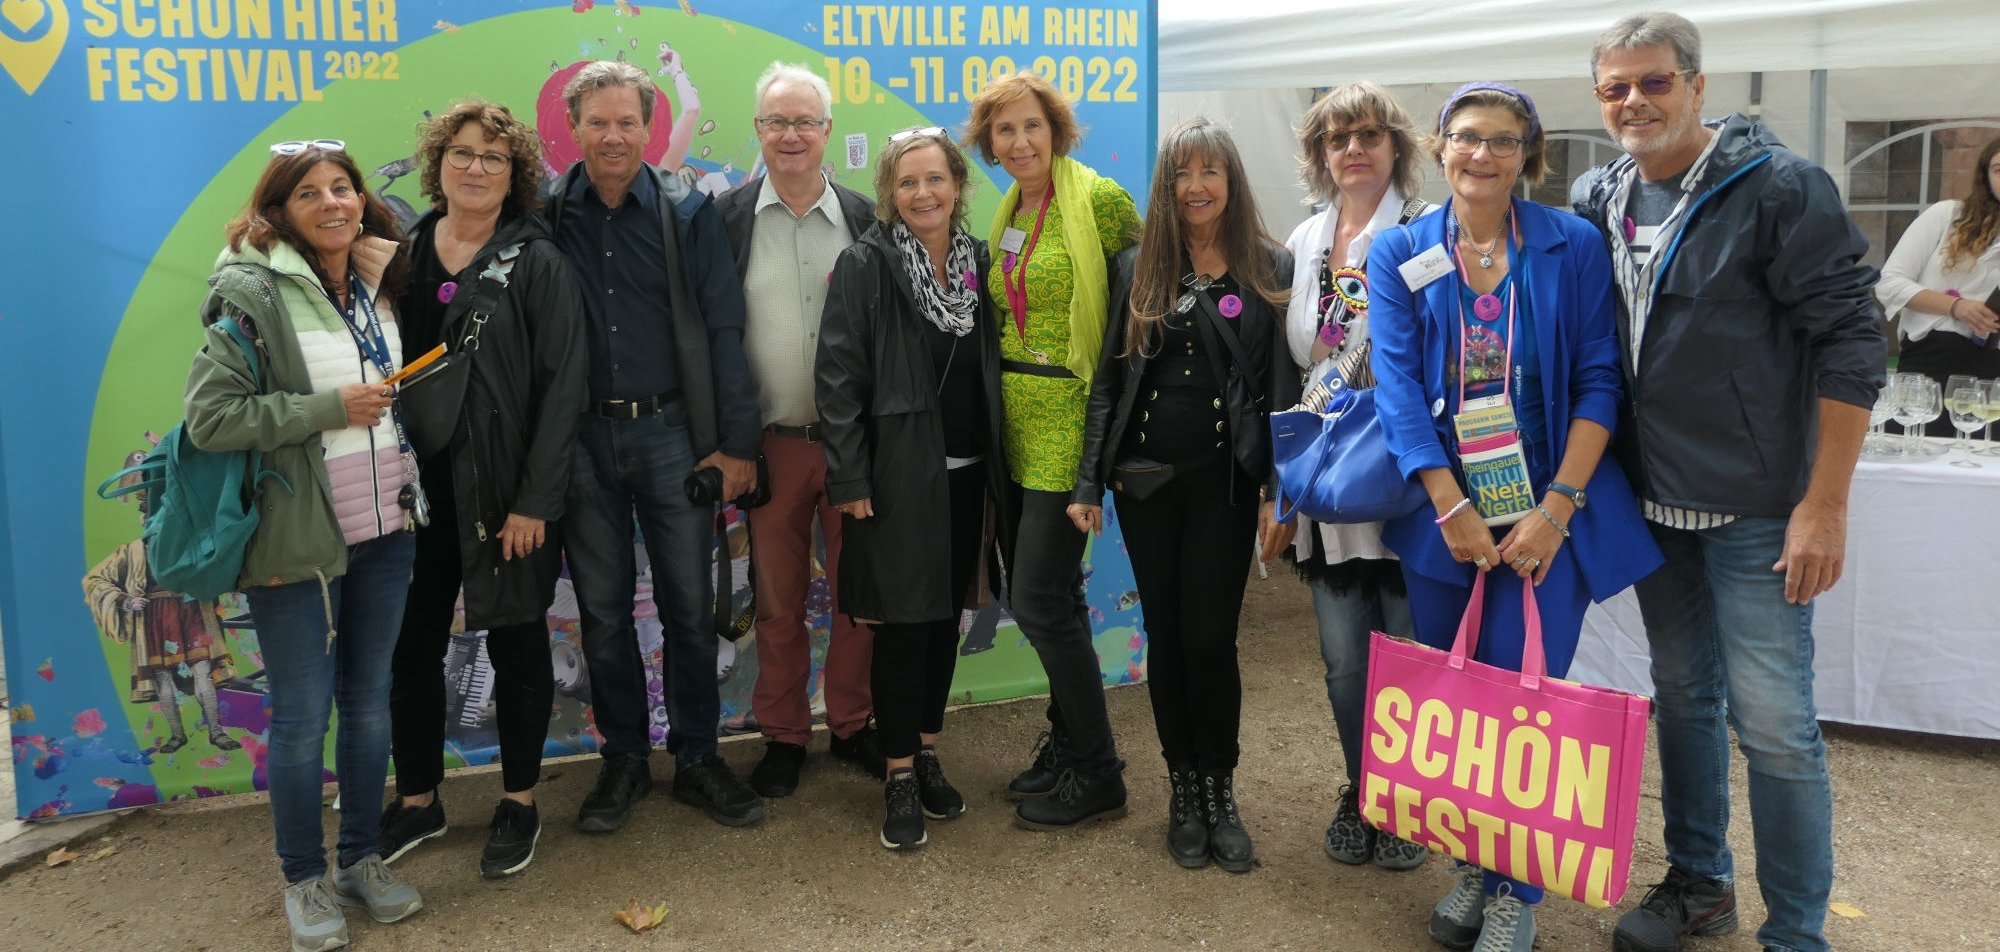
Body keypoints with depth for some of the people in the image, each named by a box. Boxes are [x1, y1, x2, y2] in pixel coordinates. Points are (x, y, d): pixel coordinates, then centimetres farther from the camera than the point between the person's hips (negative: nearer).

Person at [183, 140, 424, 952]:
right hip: (298, 541, -5)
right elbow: (209, 417, -17)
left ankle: (361, 860, 29)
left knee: (369, 701, 14)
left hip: (384, 529, 6)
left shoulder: (378, 286, 7)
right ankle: (303, 882, 22)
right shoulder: (253, 292, -11)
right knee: (302, 716, 4)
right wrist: (329, 409, -19)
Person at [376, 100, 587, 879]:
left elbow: (561, 388, -10)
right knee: (411, 646, 12)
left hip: (507, 491, -4)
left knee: (516, 645, 9)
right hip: (418, 486, 4)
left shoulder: (536, 263, -5)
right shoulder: (401, 256, 6)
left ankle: (519, 802, 26)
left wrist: (536, 500, -15)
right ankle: (417, 800, 30)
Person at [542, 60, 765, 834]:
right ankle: (622, 759, 25)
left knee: (689, 604, 7)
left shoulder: (688, 213, 0)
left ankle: (697, 758, 21)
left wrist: (737, 443, -5)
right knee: (602, 608, 10)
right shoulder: (546, 216, 1)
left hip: (671, 431, 0)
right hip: (579, 438, 1)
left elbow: (723, 331, -2)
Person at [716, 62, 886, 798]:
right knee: (777, 601, 9)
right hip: (771, 443, -1)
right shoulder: (726, 219, 0)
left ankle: (852, 724, 26)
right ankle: (782, 736, 23)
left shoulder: (866, 219, 4)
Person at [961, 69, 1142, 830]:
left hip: (1069, 423, -8)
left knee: (1040, 599, -8)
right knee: (1040, 594, 14)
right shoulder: (1006, 213, 12)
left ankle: (1095, 776, 8)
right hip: (1016, 424, 8)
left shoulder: (1098, 198, -9)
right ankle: (1071, 744, 30)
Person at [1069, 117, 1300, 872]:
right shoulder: (1136, 268, 6)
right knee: (1165, 636, 8)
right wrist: (1088, 483, 3)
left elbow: (1285, 386, -2)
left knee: (1209, 639, -3)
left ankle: (1219, 794, 17)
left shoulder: (1271, 268, 0)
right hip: (1145, 476, 3)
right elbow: (1108, 379, 7)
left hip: (1224, 478, -2)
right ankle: (1183, 792, 23)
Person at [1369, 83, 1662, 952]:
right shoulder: (1400, 254, 2)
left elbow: (1599, 382, -4)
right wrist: (1452, 509, -14)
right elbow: (1399, 385, -5)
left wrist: (1557, 508, -13)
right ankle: (1472, 864, 29)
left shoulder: (1574, 247, -1)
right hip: (1442, 511, 2)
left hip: (1548, 509, -2)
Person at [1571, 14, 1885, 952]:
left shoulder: (1780, 188, -11)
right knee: (1682, 695, 16)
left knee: (1773, 720, -3)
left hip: (1755, 510, -5)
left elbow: (1851, 343, -12)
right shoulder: (1596, 200, 5)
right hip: (1653, 503, 6)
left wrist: (1824, 503, -15)